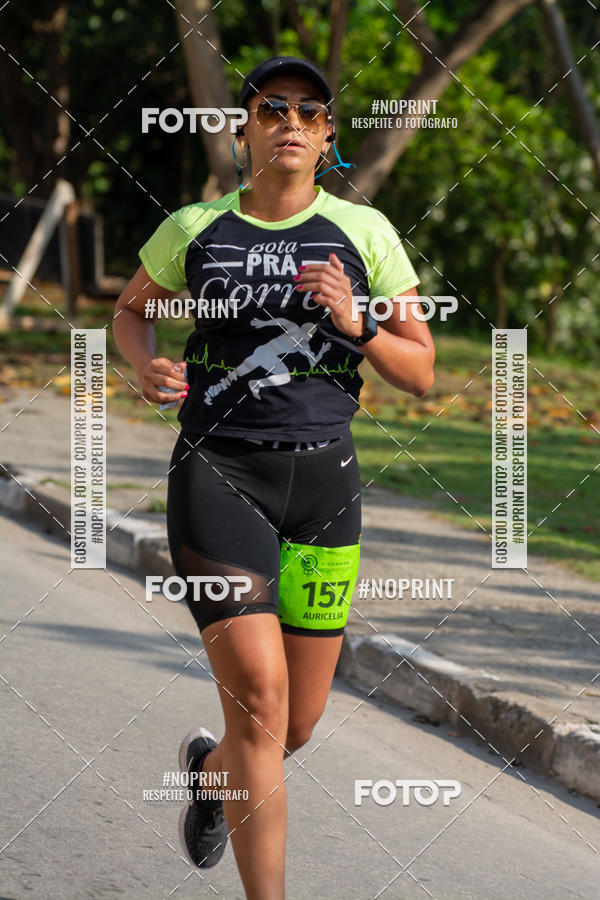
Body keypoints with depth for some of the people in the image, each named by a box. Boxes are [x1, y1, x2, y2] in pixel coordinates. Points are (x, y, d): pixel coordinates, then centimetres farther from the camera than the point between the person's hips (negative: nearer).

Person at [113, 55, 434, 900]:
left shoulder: (363, 232, 3)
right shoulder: (193, 229, 3)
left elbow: (421, 372, 6)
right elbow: (130, 309, 22)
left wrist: (357, 325, -13)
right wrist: (147, 366, 0)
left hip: (322, 482, 2)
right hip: (218, 474, -2)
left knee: (298, 724, 11)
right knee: (260, 695, -18)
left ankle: (210, 767, 47)